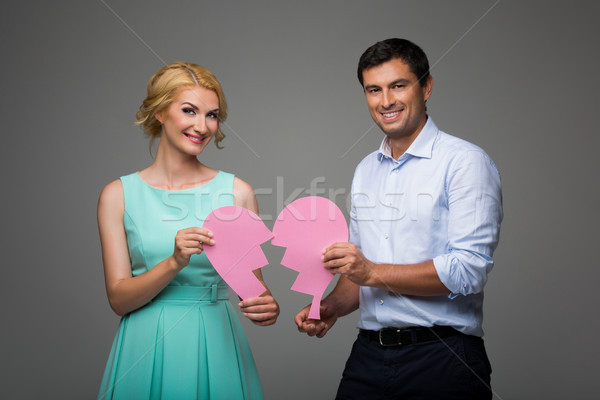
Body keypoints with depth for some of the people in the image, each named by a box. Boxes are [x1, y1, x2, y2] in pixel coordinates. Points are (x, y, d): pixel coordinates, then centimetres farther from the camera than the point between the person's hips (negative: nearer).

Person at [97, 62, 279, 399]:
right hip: (146, 351, 0)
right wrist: (174, 263, -21)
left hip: (215, 347, 1)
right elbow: (119, 298, -5)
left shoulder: (236, 192, -1)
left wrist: (268, 307, -20)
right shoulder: (118, 195, -2)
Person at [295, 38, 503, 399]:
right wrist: (332, 307, -1)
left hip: (442, 357, -5)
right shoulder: (366, 170, 13)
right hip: (369, 353, 6)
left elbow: (469, 270, -17)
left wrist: (374, 272, -18)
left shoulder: (465, 162, -8)